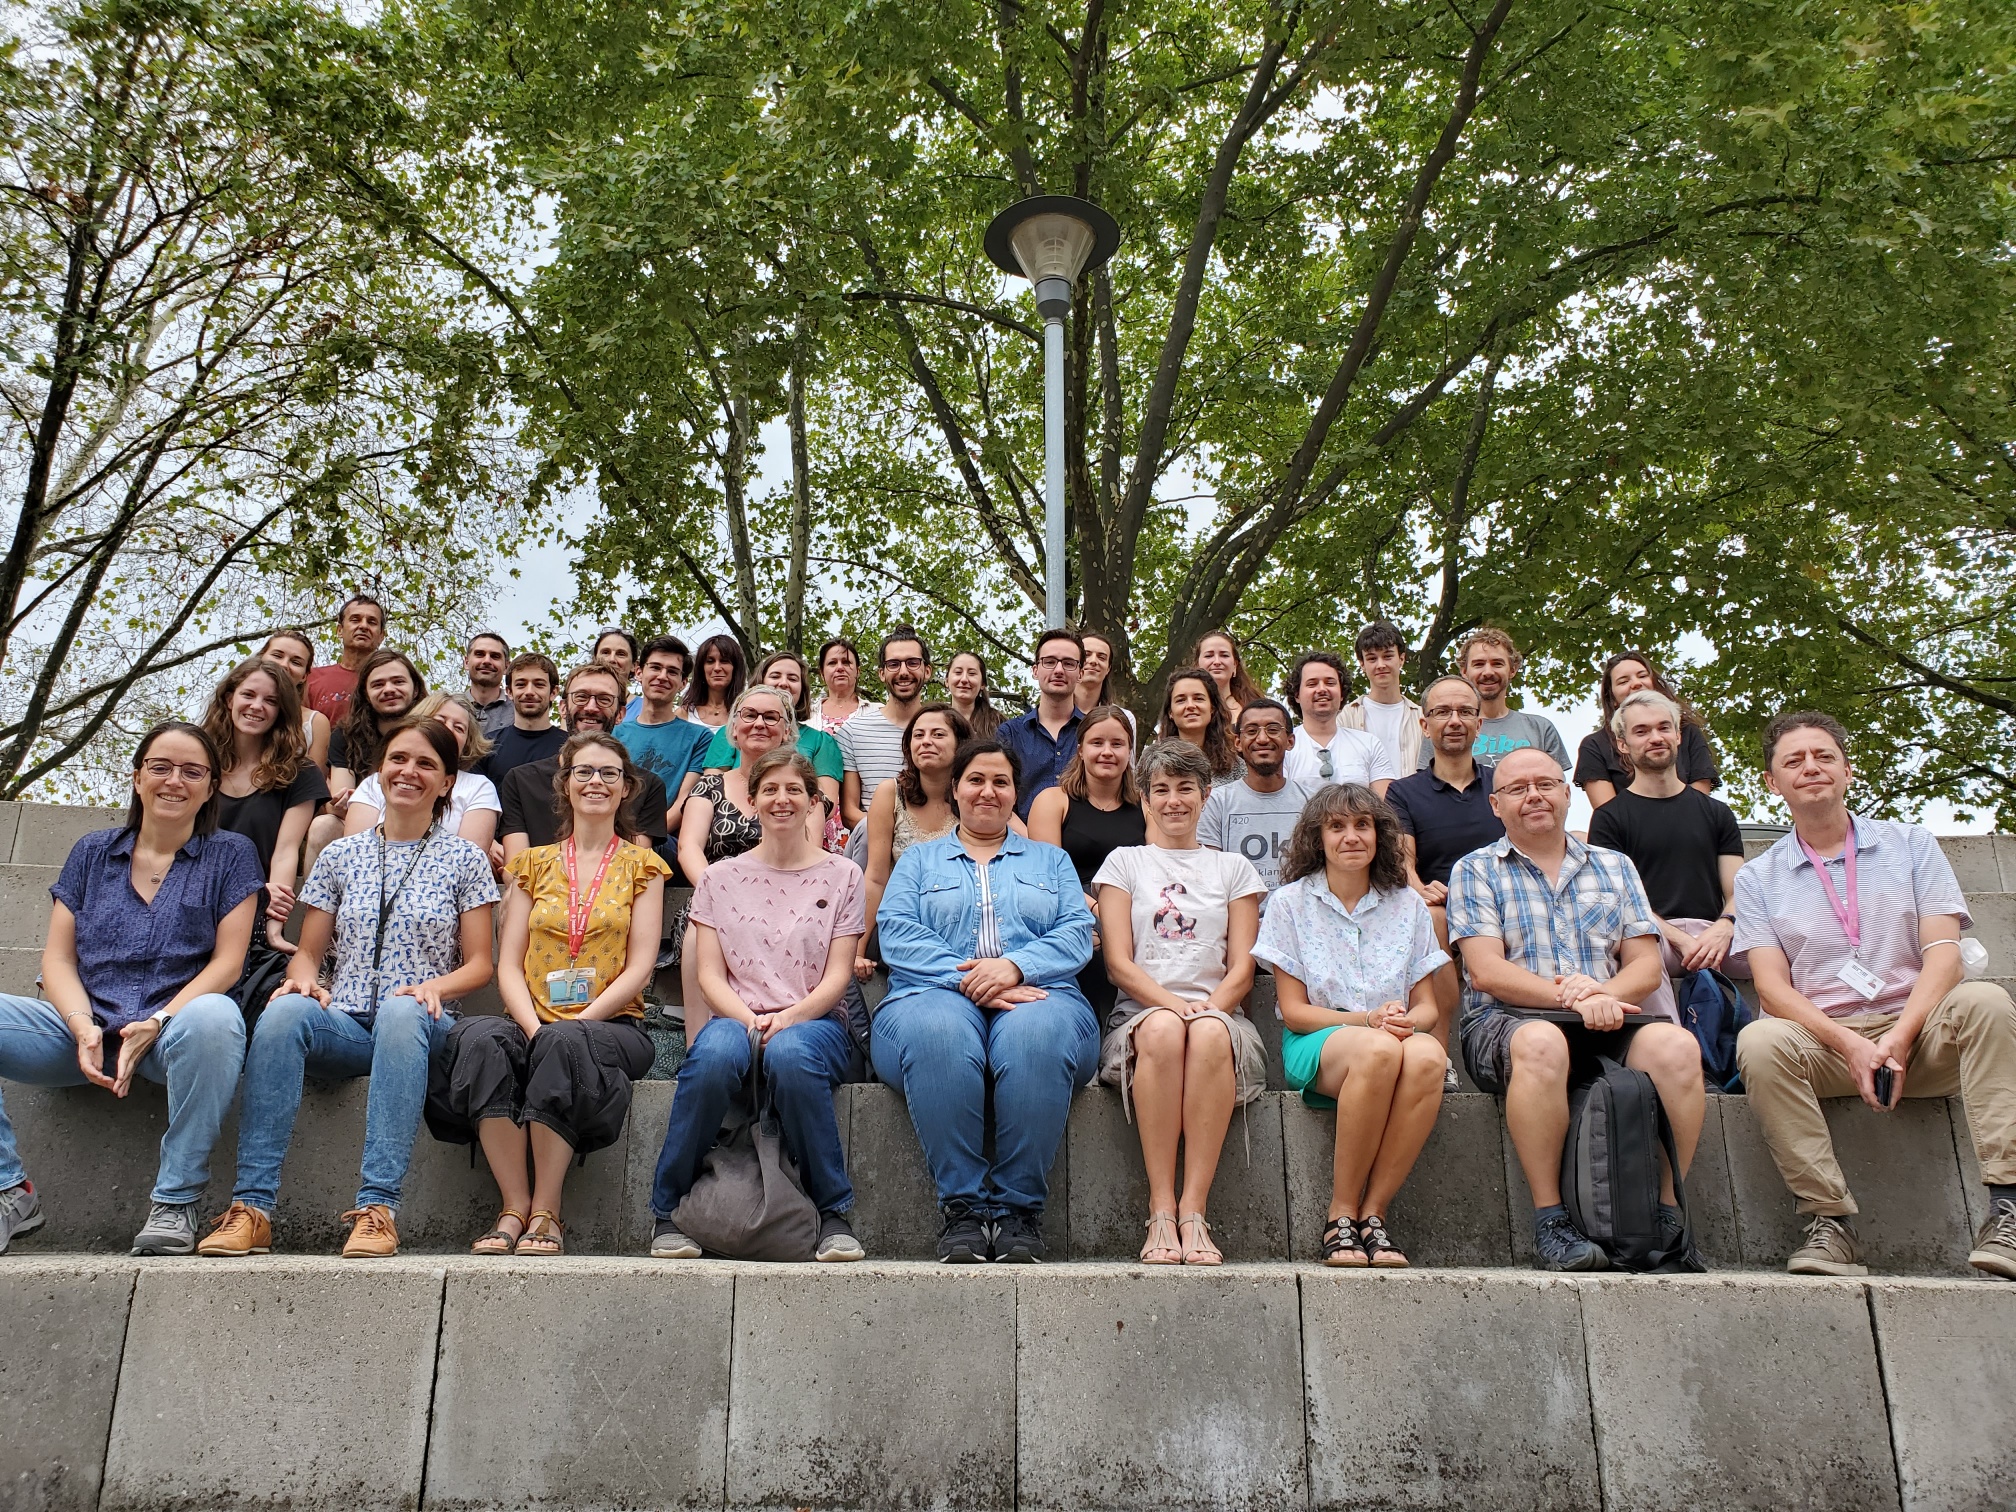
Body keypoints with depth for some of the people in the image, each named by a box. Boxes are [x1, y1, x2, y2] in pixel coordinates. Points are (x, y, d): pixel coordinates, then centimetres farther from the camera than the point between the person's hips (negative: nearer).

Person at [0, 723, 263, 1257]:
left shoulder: (230, 853, 10)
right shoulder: (91, 853, 18)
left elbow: (227, 960, 0)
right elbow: (58, 957, 10)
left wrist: (157, 1023, -16)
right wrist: (83, 1027, -11)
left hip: (174, 1031, -3)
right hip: (84, 1028, 3)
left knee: (214, 1017, -39)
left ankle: (175, 1200, -23)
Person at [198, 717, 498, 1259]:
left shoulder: (464, 860, 10)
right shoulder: (341, 855, 16)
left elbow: (478, 963, 7)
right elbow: (308, 953, 16)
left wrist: (435, 987, -14)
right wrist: (302, 979, -8)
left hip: (420, 1028, -2)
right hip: (344, 1025, 2)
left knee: (402, 1011, -38)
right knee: (283, 1012, -32)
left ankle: (377, 1206, -41)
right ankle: (252, 1205, -33)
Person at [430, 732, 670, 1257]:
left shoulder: (641, 865, 11)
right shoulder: (534, 864, 18)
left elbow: (639, 967, 1)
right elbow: (508, 964, 8)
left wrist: (575, 1022, -13)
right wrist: (534, 1026, -12)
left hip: (611, 1026, -2)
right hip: (534, 1022, 2)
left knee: (564, 1045, -36)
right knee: (481, 1038, -32)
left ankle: (546, 1211, -26)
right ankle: (514, 1207, -28)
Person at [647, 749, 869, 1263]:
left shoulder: (842, 875, 11)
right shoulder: (721, 877, 14)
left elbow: (838, 975, 3)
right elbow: (710, 975, 5)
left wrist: (788, 1018, -16)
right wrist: (749, 1019, -15)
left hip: (814, 1023, -1)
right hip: (736, 1018, 1)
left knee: (791, 1055, -38)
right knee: (715, 1055, -36)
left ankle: (835, 1214, -23)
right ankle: (667, 1211, -20)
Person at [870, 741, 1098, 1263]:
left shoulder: (1050, 860, 28)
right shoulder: (919, 860, 25)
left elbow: (1078, 933, 10)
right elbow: (896, 934, 6)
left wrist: (1015, 965, -11)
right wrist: (967, 979, -11)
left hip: (1037, 994, 1)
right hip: (936, 994, 0)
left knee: (1036, 1034, -38)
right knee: (937, 1033, -39)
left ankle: (1019, 1208, -27)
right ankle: (961, 1207, -28)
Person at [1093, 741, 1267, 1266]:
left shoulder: (1234, 868, 20)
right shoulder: (1124, 862, 17)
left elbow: (1242, 968, 9)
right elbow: (1118, 962, 5)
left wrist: (1207, 1007, -12)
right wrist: (1173, 1003, -14)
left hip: (1219, 1013, 1)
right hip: (1139, 1013, -1)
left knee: (1210, 1033, -37)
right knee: (1162, 1030, -38)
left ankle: (1194, 1210, -35)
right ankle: (1160, 1212, -34)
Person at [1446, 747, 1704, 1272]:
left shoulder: (1614, 868, 20)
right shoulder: (1475, 871, 9)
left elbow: (1645, 964, 10)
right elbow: (1486, 972, -4)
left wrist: (1602, 995, -13)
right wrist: (1571, 999, -19)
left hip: (1608, 1024, 3)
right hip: (1507, 1022, -3)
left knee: (1675, 1044, -28)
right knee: (1541, 1042, -38)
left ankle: (1667, 1210, -15)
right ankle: (1550, 1219, -27)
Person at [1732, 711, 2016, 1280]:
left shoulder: (1910, 844, 12)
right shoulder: (1758, 878, 11)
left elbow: (1943, 952, -1)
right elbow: (1772, 986, -1)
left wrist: (1899, 1037, -18)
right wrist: (1850, 1044, -19)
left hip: (1917, 1032, 1)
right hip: (1823, 1041, -1)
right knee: (1759, 1042, -33)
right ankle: (1830, 1219, -29)